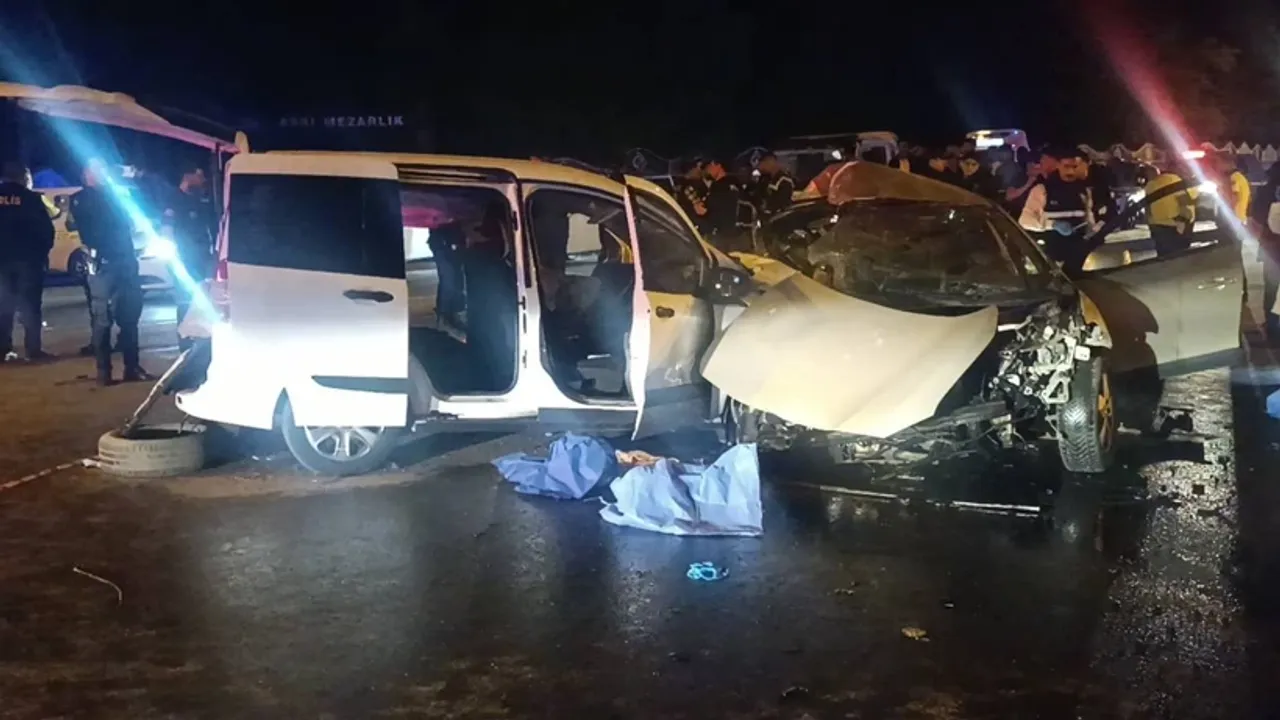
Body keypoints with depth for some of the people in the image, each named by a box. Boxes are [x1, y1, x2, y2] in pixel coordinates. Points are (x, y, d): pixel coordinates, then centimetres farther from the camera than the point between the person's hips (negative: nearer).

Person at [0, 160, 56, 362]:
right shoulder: (31, 198, -5)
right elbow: (46, 229, -5)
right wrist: (43, 251, 10)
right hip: (28, 258, -3)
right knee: (30, 305, 0)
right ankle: (33, 349, -4)